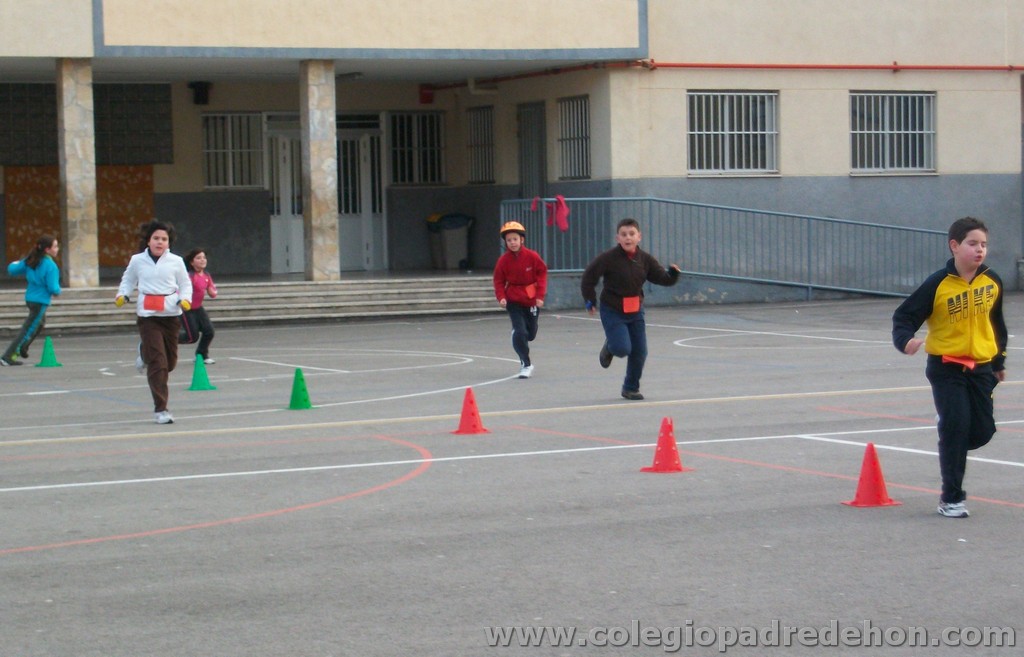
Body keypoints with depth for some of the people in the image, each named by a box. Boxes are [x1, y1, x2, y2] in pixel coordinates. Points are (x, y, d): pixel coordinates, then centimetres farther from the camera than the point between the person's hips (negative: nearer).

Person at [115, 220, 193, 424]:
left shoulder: (176, 261, 4)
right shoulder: (137, 261, 4)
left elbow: (186, 284, 11)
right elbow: (128, 281, 16)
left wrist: (185, 300, -8)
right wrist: (122, 295, -3)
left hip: (171, 314, 2)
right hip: (148, 316, -2)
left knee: (170, 362, 11)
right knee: (158, 364, -11)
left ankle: (145, 353, 46)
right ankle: (160, 409, -5)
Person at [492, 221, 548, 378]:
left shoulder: (532, 256, -9)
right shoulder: (503, 260, -8)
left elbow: (542, 274, -3)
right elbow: (499, 280, 0)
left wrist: (540, 295, -9)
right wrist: (501, 297, -15)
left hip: (532, 300, 1)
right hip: (514, 301, -1)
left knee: (531, 333, 11)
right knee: (520, 331, -15)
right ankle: (526, 364, -5)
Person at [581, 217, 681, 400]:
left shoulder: (645, 259, -3)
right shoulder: (609, 258, -17)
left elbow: (664, 279, 2)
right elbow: (588, 278, -8)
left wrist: (673, 273, -19)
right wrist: (590, 300, -9)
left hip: (635, 311, 5)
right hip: (612, 311, -5)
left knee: (640, 351, 4)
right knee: (623, 348, -16)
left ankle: (631, 388, 23)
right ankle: (609, 347, 23)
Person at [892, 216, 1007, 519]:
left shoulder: (992, 282, 1)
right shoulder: (938, 284, -13)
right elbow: (904, 315, -10)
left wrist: (999, 361, 22)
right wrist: (905, 340, -31)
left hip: (981, 367, 4)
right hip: (946, 367, -4)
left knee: (983, 430, 2)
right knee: (955, 425, -11)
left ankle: (951, 451, 37)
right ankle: (951, 499, -1)